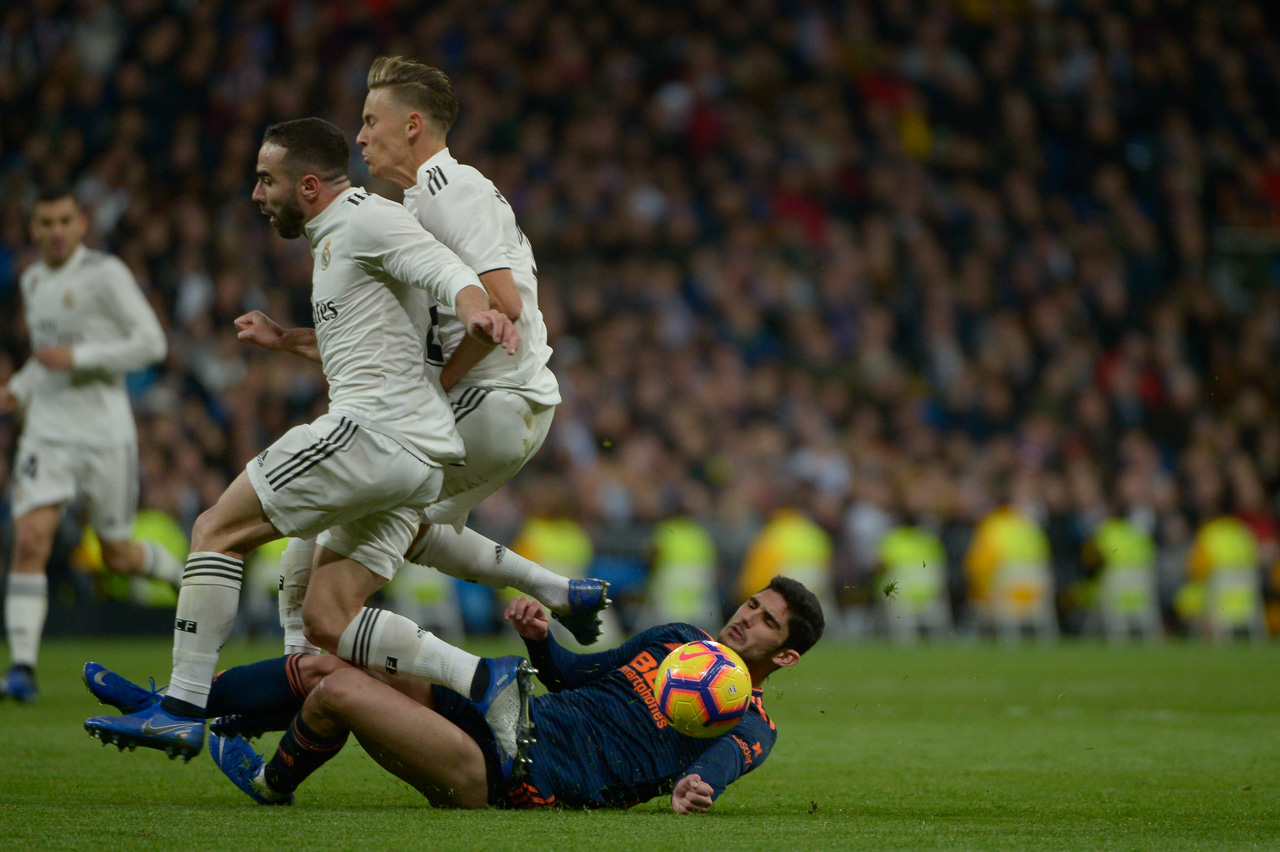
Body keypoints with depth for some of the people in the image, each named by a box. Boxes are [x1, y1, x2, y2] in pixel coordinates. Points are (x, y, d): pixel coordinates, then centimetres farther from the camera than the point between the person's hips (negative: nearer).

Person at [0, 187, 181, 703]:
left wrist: (75, 358, -21)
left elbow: (151, 344, -15)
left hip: (104, 433, -4)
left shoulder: (106, 274, -10)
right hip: (47, 433, 4)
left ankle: (190, 578, 41)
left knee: (118, 556, 8)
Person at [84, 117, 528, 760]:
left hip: (375, 426, -10)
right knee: (326, 619, 4)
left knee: (217, 530, -5)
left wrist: (478, 313, -40)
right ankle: (484, 681, -6)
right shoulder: (334, 238, 26)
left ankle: (184, 707, -8)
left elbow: (447, 272, -21)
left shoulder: (366, 220, -5)